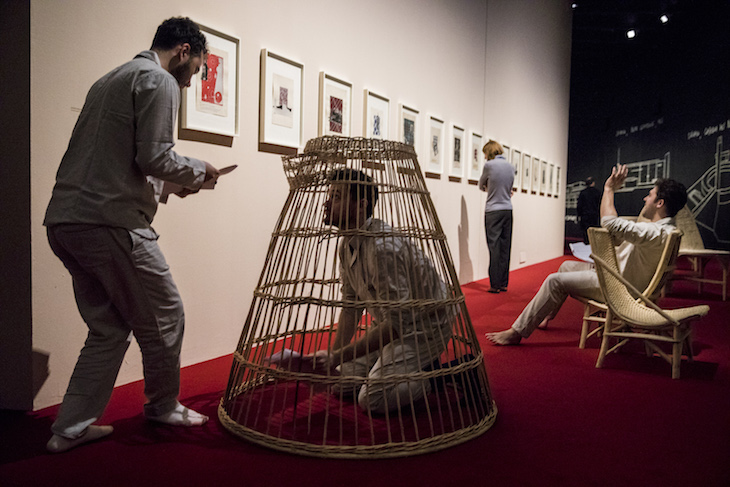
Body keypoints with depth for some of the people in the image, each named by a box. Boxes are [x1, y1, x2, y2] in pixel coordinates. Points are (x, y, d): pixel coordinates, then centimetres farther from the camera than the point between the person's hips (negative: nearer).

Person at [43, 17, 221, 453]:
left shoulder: (110, 80, 25)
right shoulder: (159, 81, -4)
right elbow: (154, 157, -15)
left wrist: (178, 180, 20)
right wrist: (198, 171, 4)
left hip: (64, 221, 10)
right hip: (112, 223, -9)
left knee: (109, 328, 16)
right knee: (163, 319, 7)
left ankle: (70, 429, 18)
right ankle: (164, 407, 24)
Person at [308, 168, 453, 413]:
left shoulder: (384, 246, -32)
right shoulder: (347, 244, -1)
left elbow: (398, 321, -33)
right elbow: (351, 305, 6)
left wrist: (337, 357, -31)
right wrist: (332, 355, -2)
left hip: (424, 325, -9)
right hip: (390, 322, 9)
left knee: (372, 399, -20)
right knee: (341, 382, 7)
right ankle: (414, 368, 18)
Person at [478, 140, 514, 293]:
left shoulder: (489, 165, -6)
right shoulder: (510, 166, 10)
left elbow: (481, 186, 7)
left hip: (493, 211, -5)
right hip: (508, 210, 5)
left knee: (494, 248, -4)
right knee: (505, 248, 8)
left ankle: (495, 285, -2)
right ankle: (504, 284, 12)